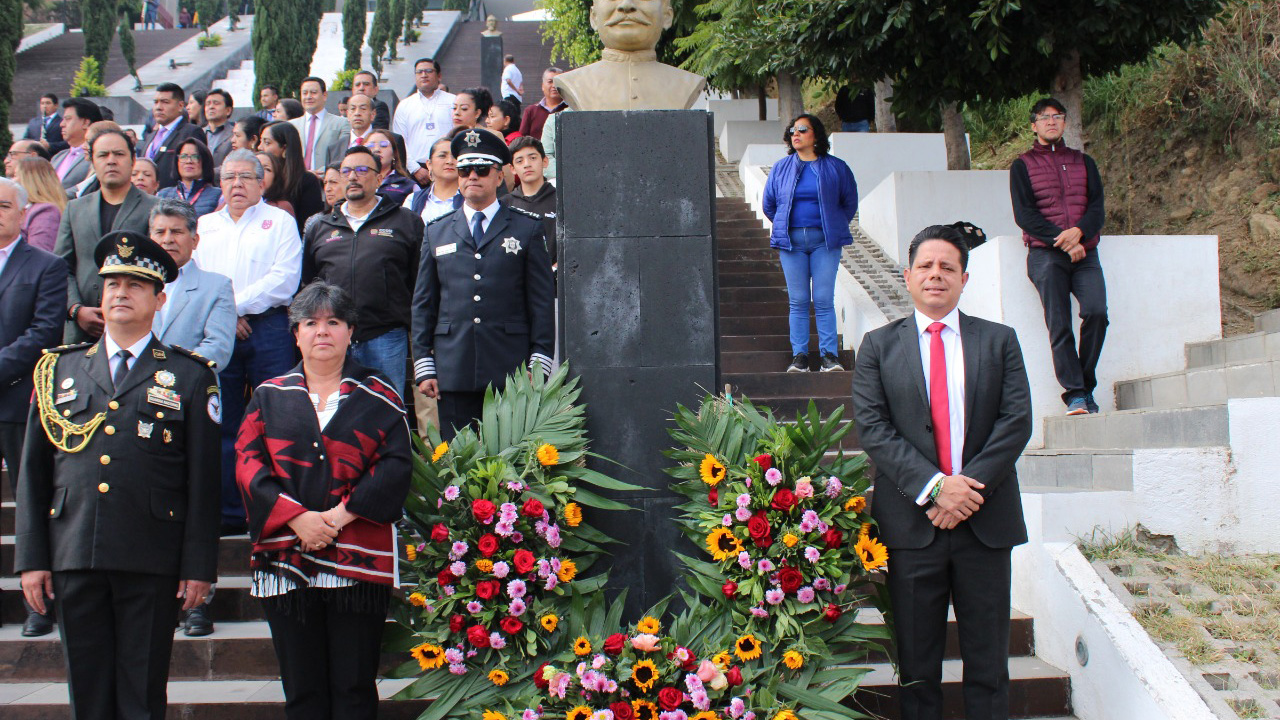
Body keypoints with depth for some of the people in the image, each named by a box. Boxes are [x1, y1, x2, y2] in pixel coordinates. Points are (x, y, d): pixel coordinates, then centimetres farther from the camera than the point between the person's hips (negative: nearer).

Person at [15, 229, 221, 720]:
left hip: (152, 561, -2)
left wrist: (199, 565, -3)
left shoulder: (190, 376, 6)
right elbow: (33, 471, 12)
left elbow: (203, 478, 3)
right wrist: (31, 558, 6)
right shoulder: (59, 370, 14)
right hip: (74, 557, 3)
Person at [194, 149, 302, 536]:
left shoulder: (280, 222, 10)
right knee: (221, 426, 2)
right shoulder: (203, 225, 21)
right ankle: (228, 513, 7)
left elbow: (284, 279, -4)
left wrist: (235, 304, -10)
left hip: (267, 328, -3)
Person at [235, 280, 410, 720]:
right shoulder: (270, 396, 13)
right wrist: (297, 518, -12)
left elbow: (396, 465, -2)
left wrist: (343, 513, -13)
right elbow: (248, 464, 2)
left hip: (359, 563, -1)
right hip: (286, 562, 2)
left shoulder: (378, 396, 9)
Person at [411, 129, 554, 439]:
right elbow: (423, 305, 14)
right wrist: (424, 366, 6)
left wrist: (539, 365, -3)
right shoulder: (436, 232, 16)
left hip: (510, 372, -2)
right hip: (453, 372, 2)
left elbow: (543, 301, 5)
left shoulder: (527, 228, 9)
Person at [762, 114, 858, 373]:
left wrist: (835, 228, 12)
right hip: (791, 242, 2)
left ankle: (829, 354, 1)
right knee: (798, 301, 2)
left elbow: (850, 203, 13)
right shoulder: (780, 168, 9)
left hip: (824, 241, -2)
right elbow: (769, 204, 20)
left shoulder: (836, 167, 3)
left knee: (824, 300, -4)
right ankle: (799, 355, 6)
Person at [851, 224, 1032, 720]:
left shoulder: (1000, 341, 8)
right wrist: (934, 487, -16)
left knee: (988, 659, 7)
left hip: (985, 519, 1)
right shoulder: (879, 346, 6)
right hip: (912, 521, -1)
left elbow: (1016, 421, -2)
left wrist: (970, 486, -14)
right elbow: (872, 427, -4)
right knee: (916, 663, 7)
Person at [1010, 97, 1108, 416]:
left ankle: (1086, 385, -6)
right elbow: (1024, 214, -1)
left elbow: (1097, 207, 9)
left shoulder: (1084, 162, 20)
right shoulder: (1022, 165, 11)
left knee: (1096, 311, -20)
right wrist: (1062, 242, -12)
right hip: (1045, 254, -2)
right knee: (1059, 324, -14)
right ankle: (1075, 395, -13)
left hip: (1084, 252, 2)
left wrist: (1079, 231, -13)